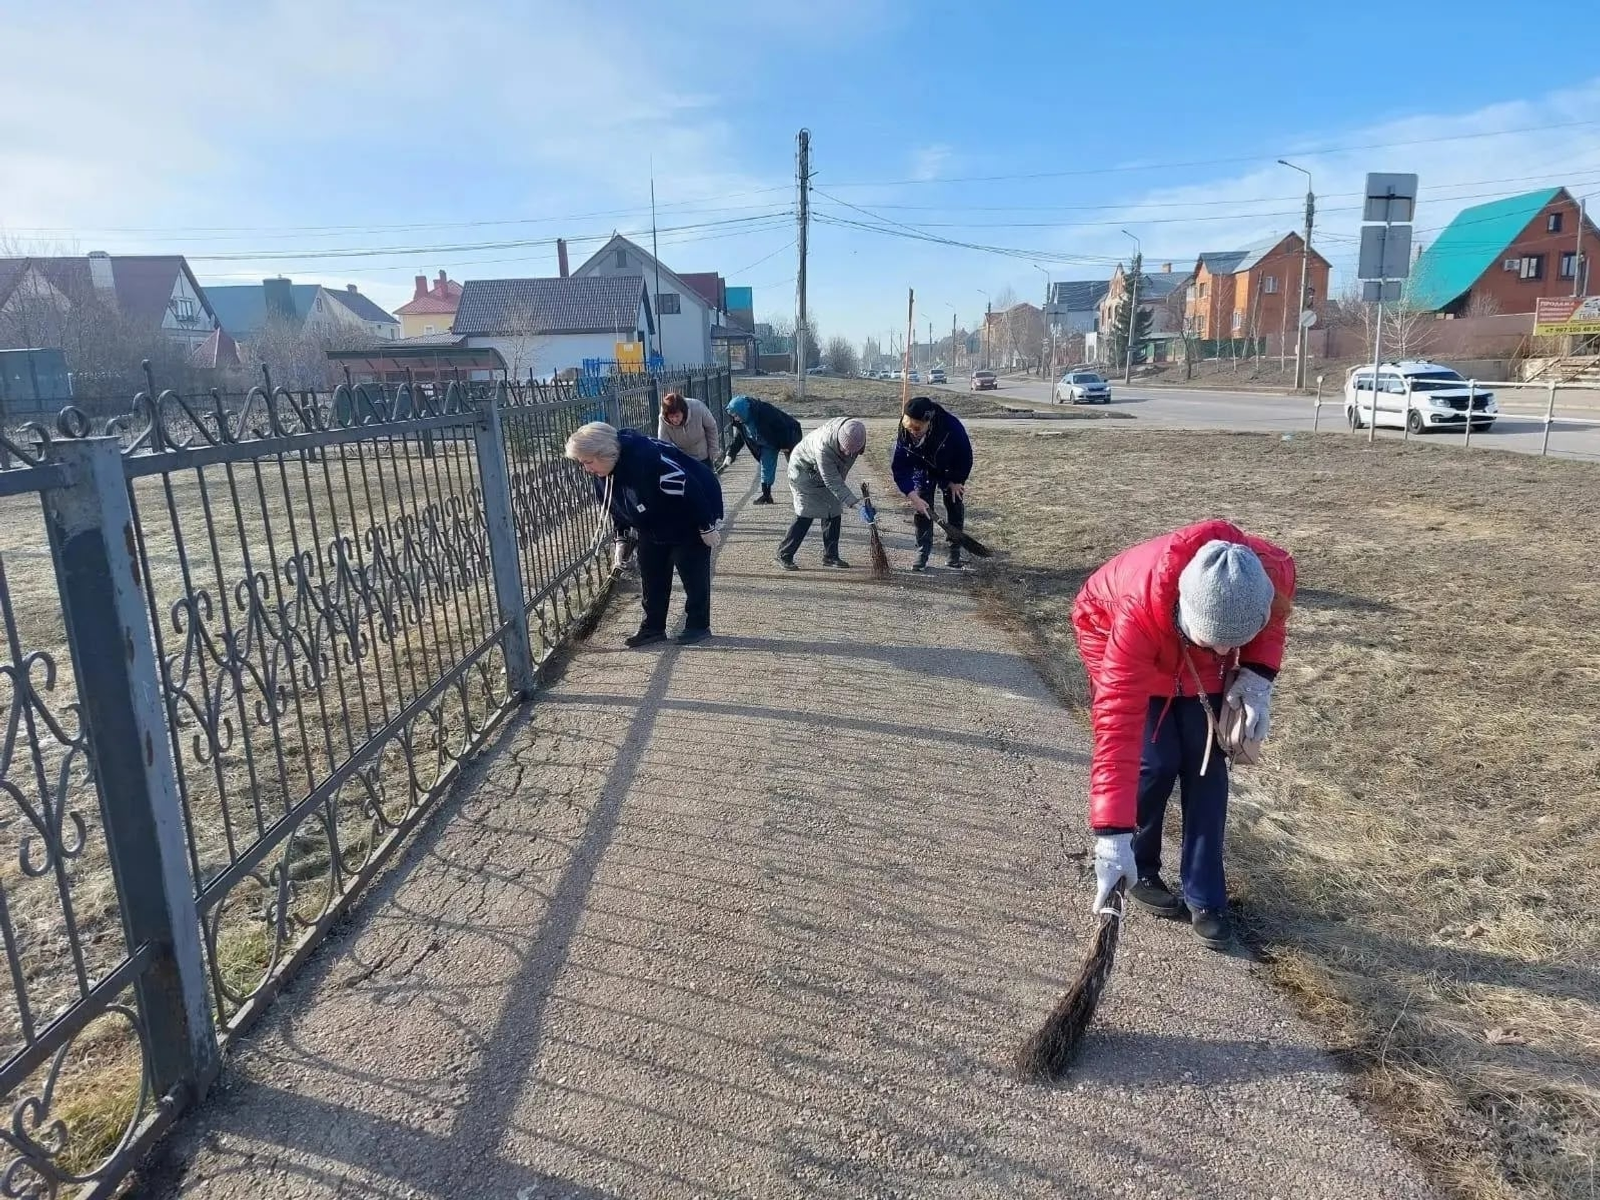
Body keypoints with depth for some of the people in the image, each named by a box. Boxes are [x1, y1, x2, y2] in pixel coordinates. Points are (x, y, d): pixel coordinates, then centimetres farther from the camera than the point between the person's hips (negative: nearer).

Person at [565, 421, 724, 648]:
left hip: (689, 523, -8)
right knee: (651, 576, 9)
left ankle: (698, 626, 14)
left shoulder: (646, 457, -38)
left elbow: (687, 488, -34)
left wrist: (707, 526, -27)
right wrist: (621, 536, 9)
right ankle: (653, 628, 20)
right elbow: (616, 506, 10)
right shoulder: (603, 474, -10)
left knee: (693, 574, 0)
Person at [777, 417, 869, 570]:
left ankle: (830, 556, 12)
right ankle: (784, 555, -2)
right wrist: (852, 501, -41)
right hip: (804, 470, -7)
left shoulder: (854, 433, -22)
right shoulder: (824, 445, -42)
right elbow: (832, 481, -36)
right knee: (805, 515, -12)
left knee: (834, 513, 2)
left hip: (828, 472, 7)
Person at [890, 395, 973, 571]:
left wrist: (956, 481, -14)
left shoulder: (951, 425, -41)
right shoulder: (904, 434, -34)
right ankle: (922, 553, 3)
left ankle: (955, 551, 17)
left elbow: (965, 454, -24)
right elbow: (899, 468, -26)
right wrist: (913, 496, -35)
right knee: (923, 507, -6)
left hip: (951, 470, -1)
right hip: (923, 470, 1)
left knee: (955, 506, 3)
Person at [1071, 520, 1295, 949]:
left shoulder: (1275, 571, -34)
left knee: (1207, 764, -4)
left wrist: (1257, 672, -22)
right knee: (1156, 762, -13)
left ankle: (1204, 897, 10)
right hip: (1111, 631, -4)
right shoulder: (1139, 613, -46)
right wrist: (1112, 833, -49)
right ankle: (1139, 869, 14)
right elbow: (1118, 724, -47)